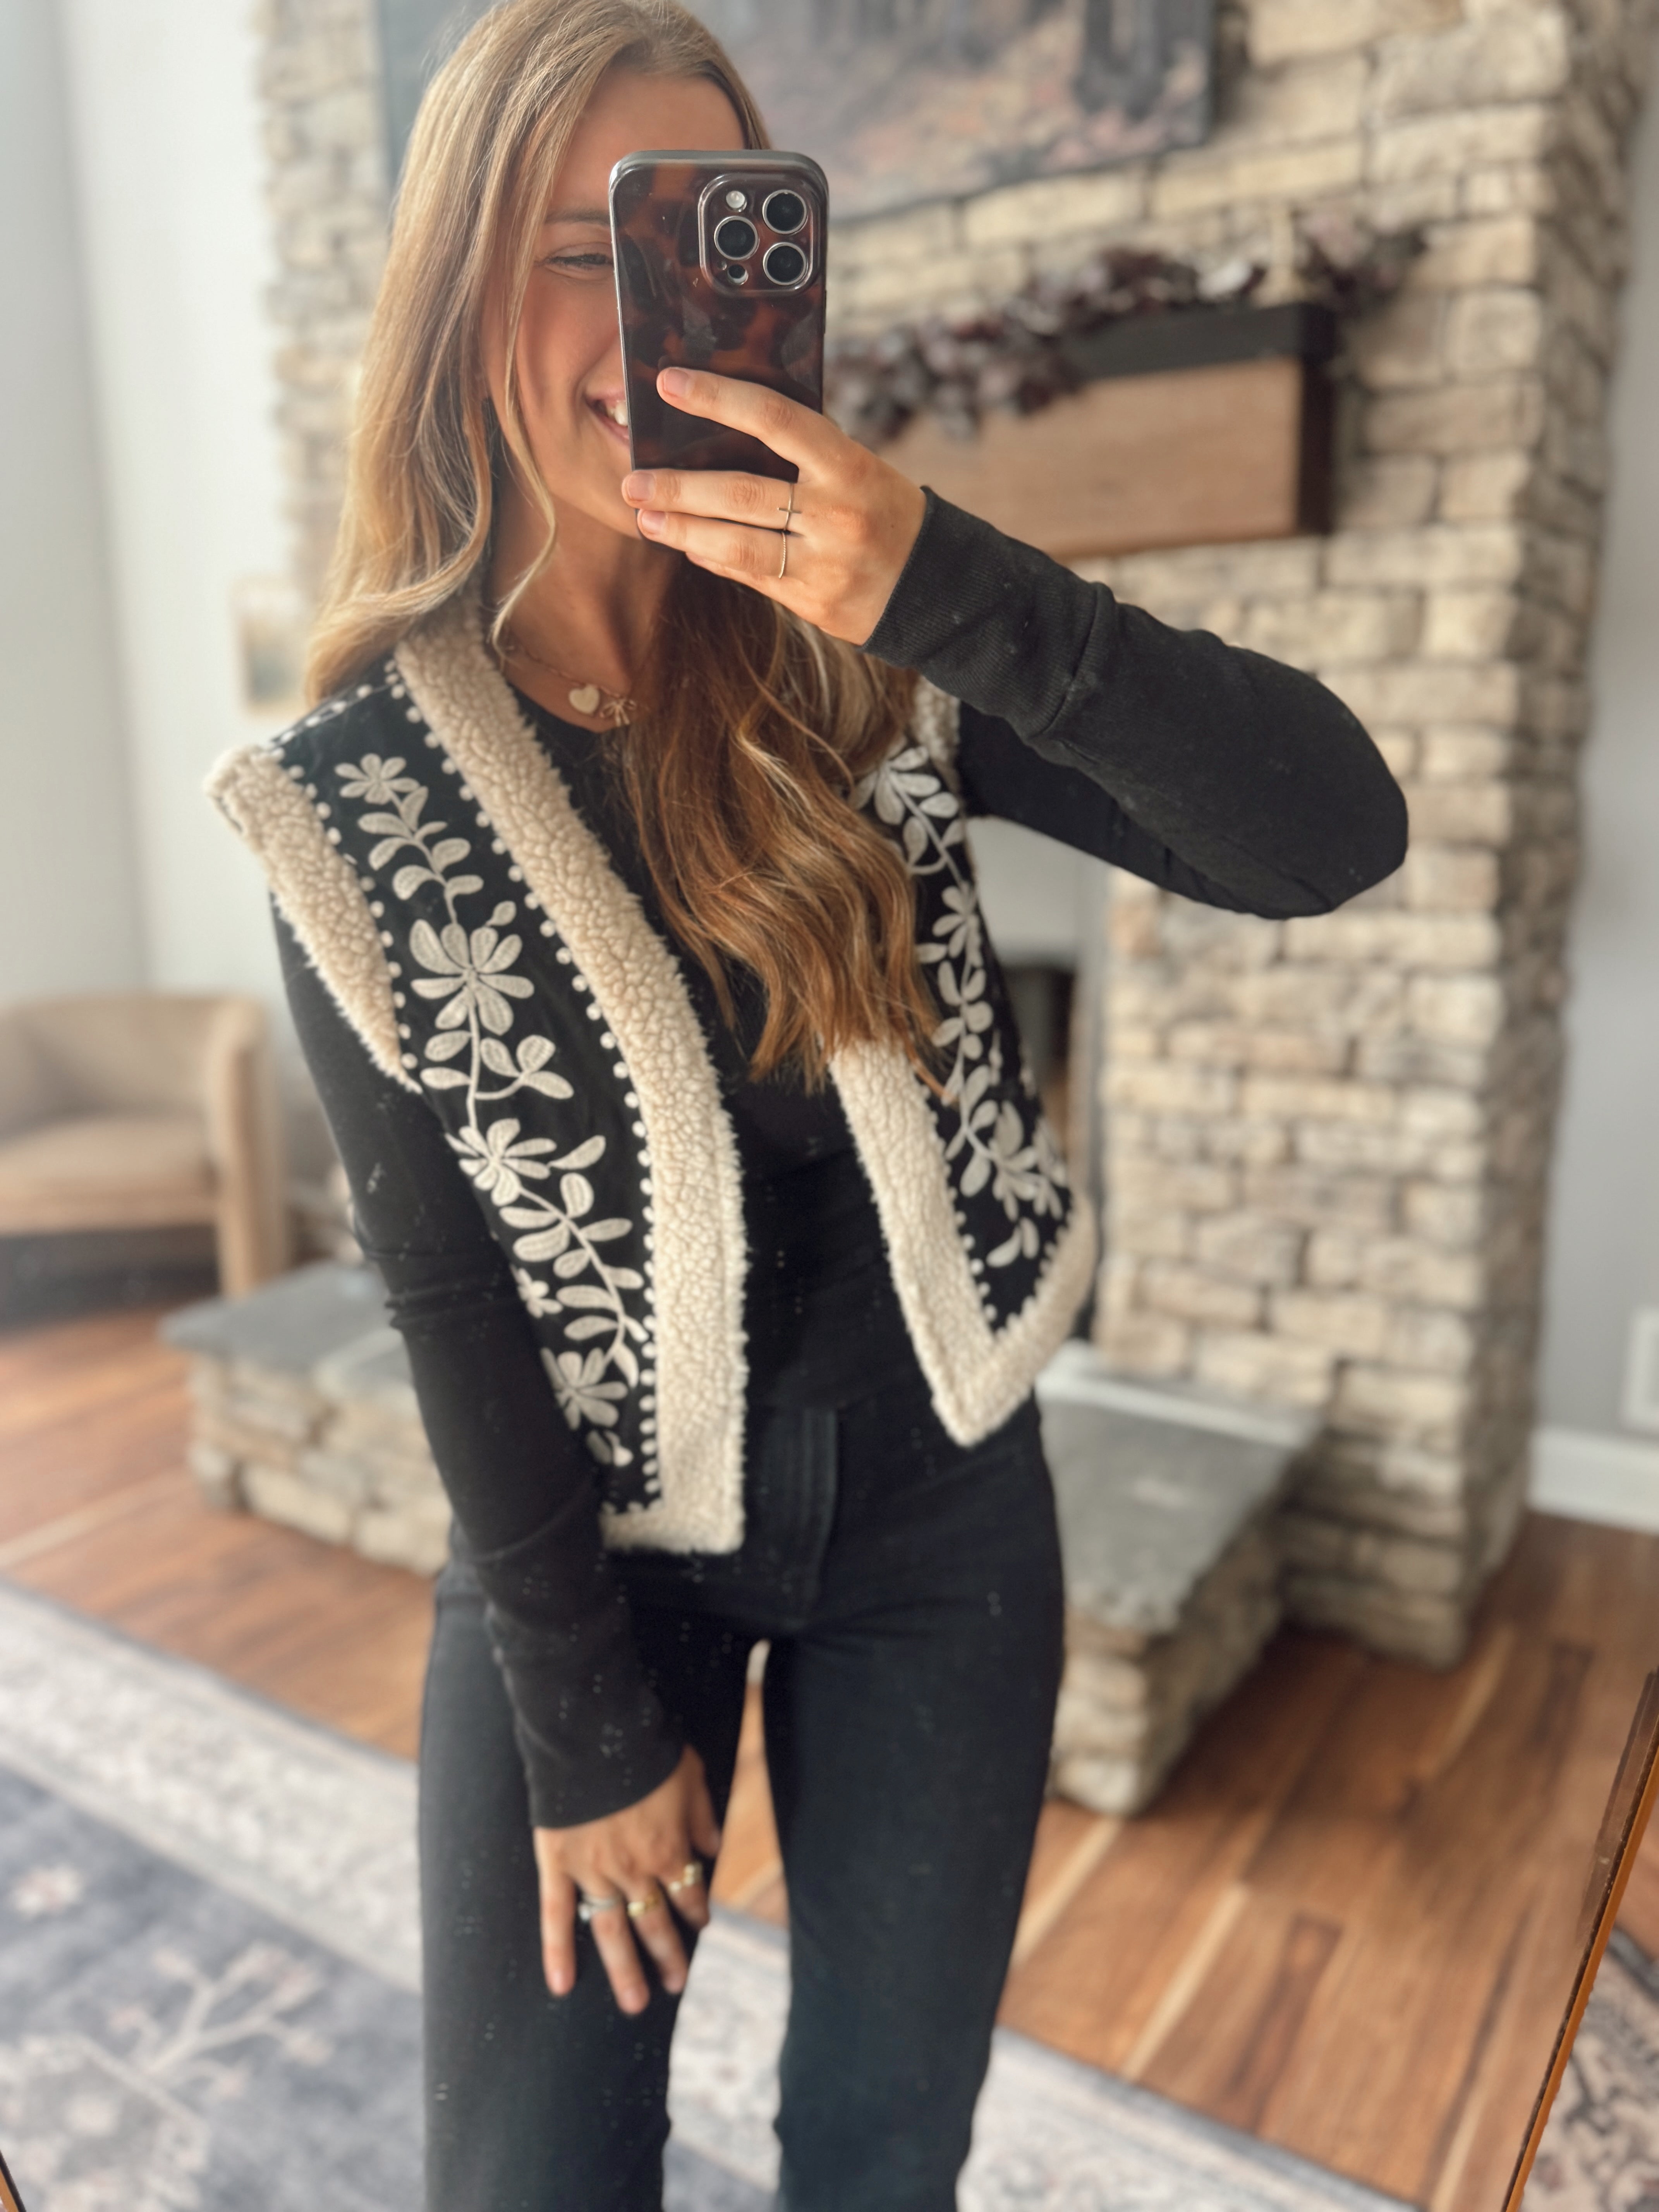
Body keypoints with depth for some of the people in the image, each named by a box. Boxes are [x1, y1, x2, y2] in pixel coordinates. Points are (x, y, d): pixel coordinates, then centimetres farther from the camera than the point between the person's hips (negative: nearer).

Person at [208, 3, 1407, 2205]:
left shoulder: (869, 668, -10)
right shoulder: (356, 792, -13)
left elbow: (1332, 835, -20)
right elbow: (442, 1279, -10)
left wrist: (947, 580, -34)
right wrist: (585, 1726, -5)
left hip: (929, 1522, 2)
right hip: (581, 1542, -1)